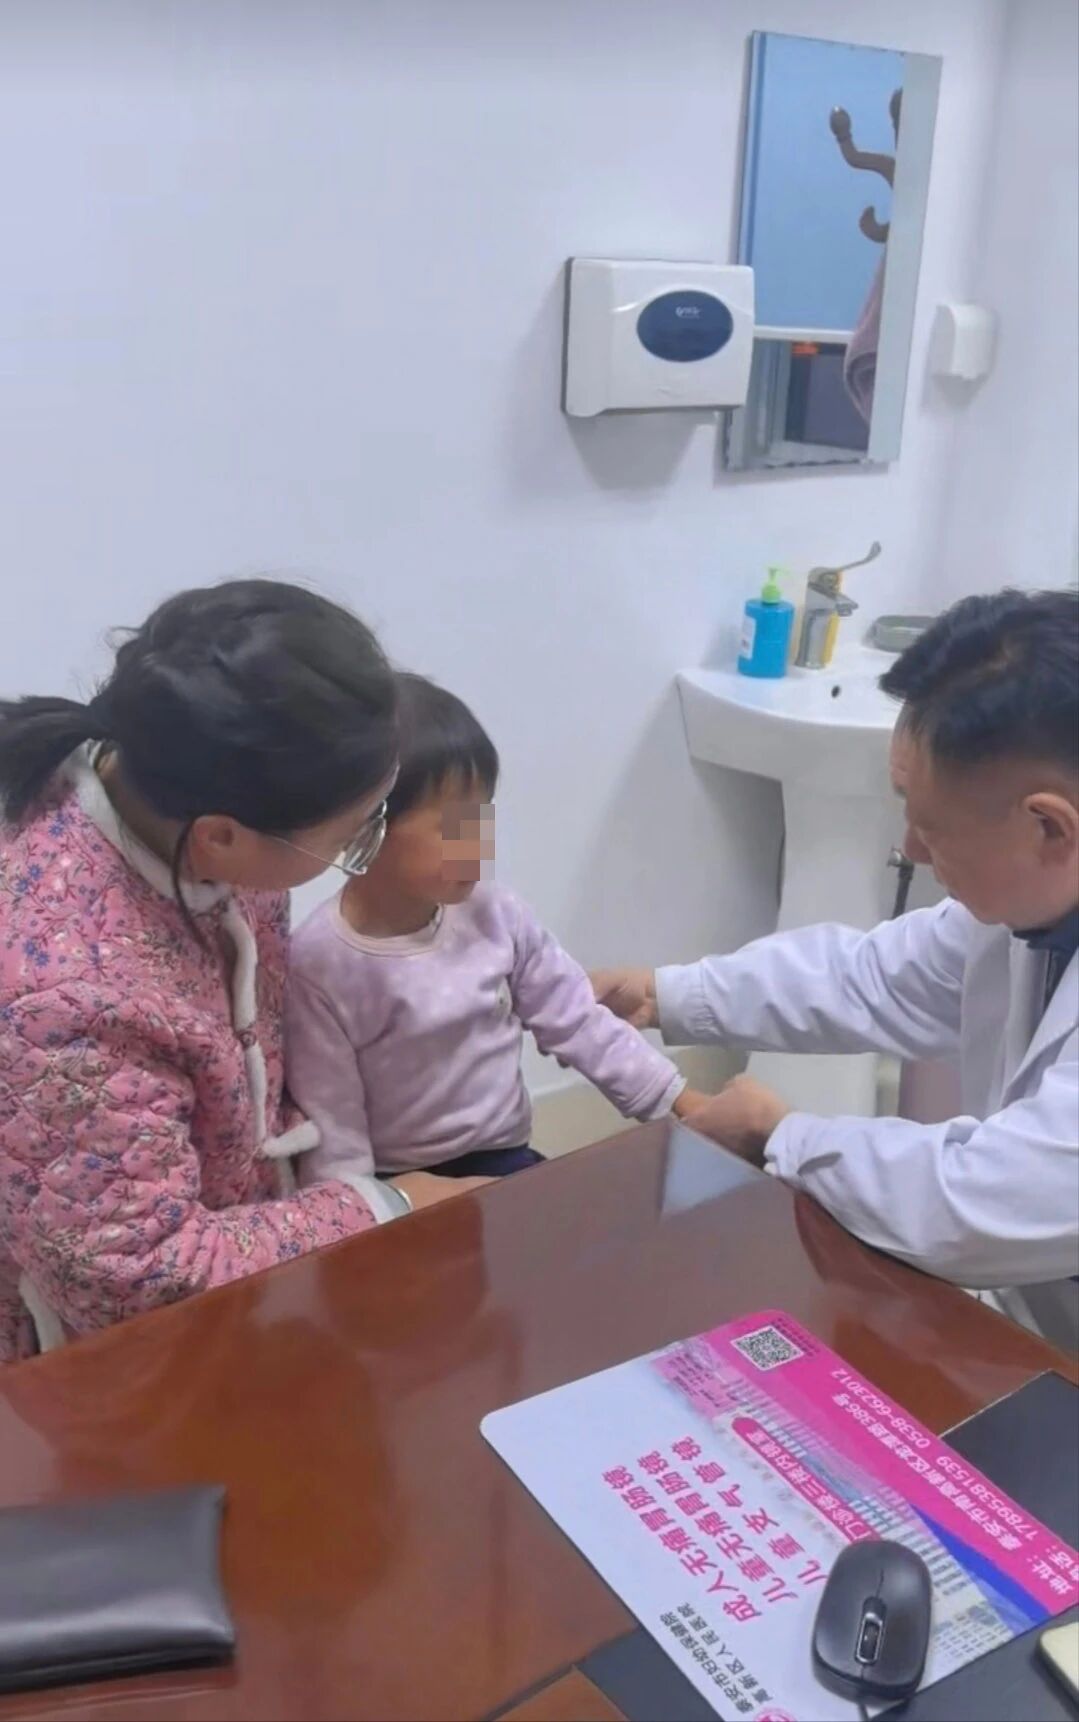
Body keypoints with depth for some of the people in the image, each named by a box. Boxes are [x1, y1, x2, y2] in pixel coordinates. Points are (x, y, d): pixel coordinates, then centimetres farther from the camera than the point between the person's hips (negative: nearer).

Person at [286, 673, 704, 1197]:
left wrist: (684, 1104, -2)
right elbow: (330, 1139, -13)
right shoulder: (319, 963, -16)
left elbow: (581, 1023, 3)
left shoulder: (495, 915, -4)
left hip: (504, 1164, 5)